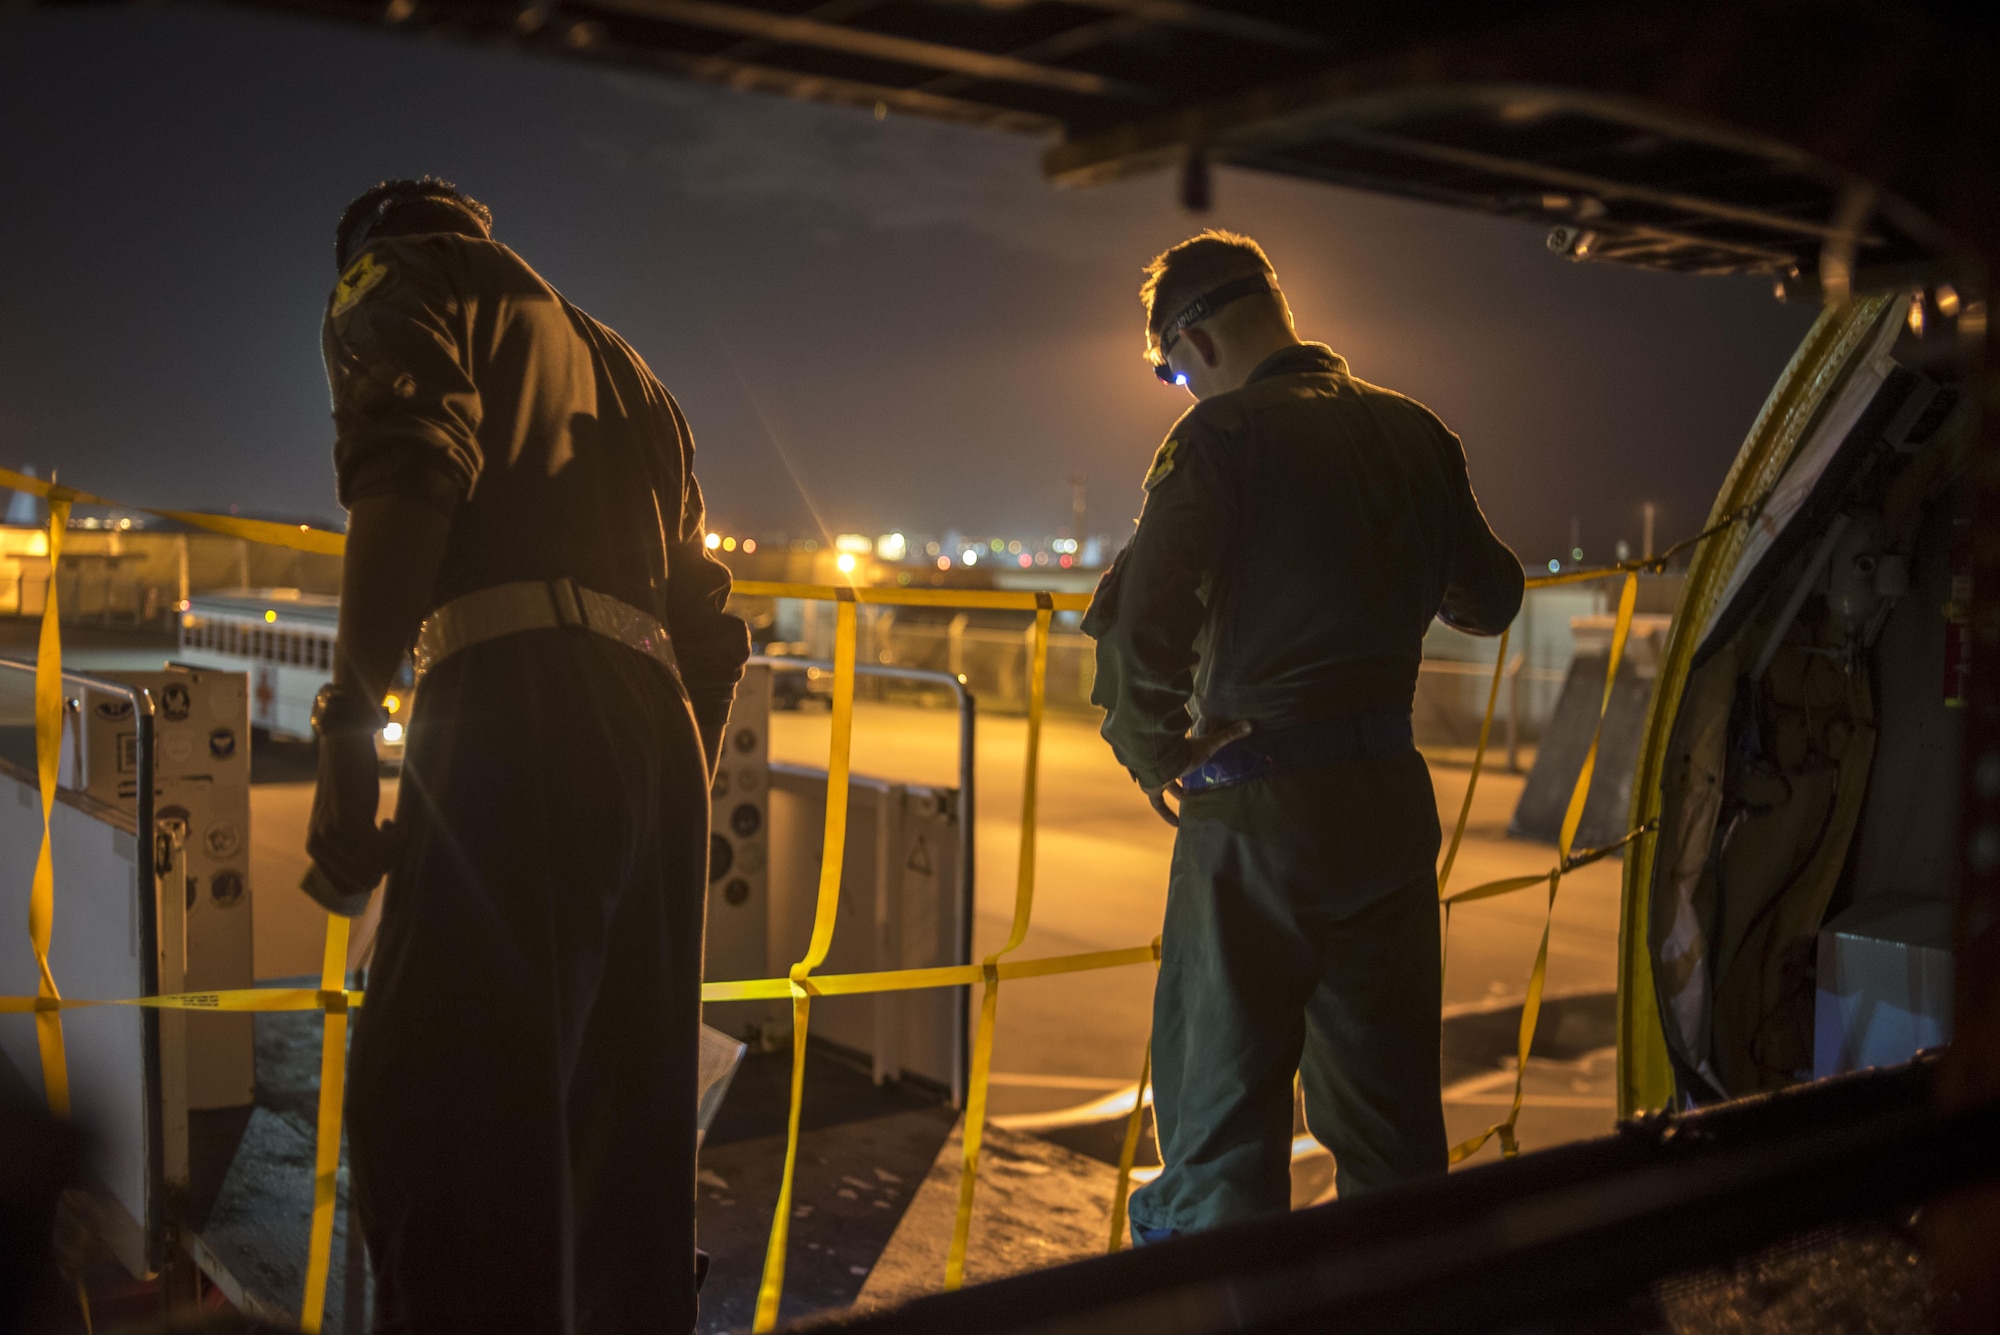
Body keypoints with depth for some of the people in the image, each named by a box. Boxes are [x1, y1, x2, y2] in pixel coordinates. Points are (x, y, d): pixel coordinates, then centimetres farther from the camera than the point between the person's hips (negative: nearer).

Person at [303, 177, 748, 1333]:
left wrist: (350, 724, -12)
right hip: (660, 731, 8)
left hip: (519, 703, -8)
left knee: (439, 1117, -10)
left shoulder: (409, 282, 14)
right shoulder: (624, 369, 33)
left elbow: (411, 475, -10)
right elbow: (709, 623, 26)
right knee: (628, 1133, 12)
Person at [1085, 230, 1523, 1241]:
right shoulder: (1413, 432, 8)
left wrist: (1154, 752, -6)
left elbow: (1142, 626, -22)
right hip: (1393, 799, 7)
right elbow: (1490, 600, 18)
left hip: (1260, 811, -6)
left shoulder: (1224, 436, -11)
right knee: (1385, 1095, 19)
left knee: (1222, 1116, 3)